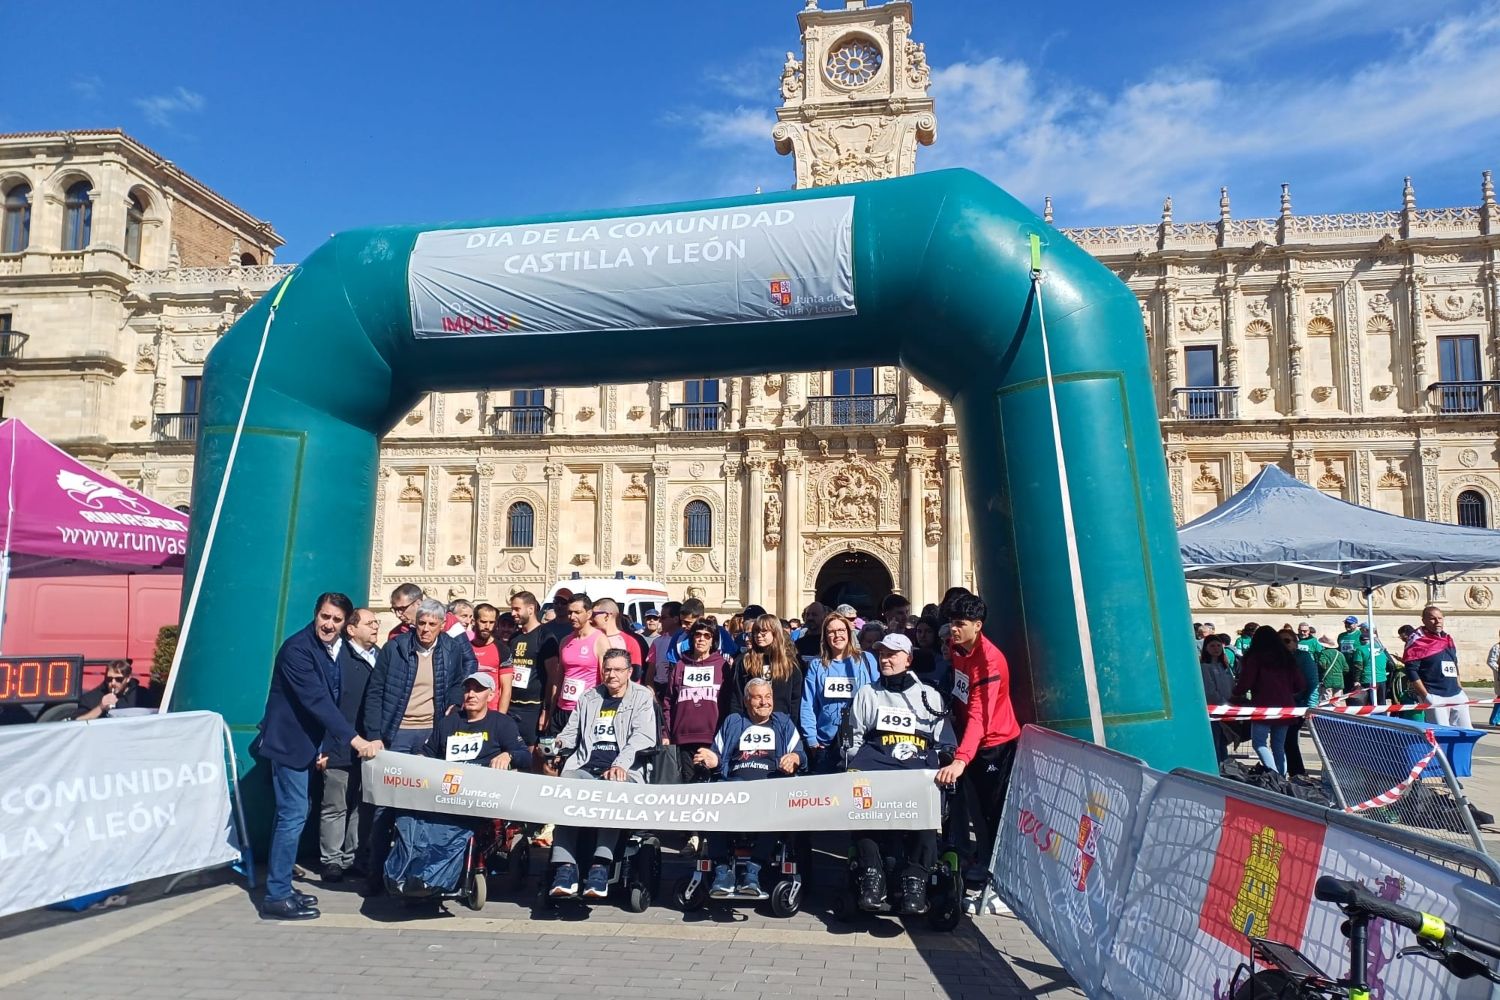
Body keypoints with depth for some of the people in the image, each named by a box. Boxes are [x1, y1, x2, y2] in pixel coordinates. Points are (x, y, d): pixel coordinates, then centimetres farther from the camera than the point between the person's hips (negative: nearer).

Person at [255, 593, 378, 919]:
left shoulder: (336, 649, 5)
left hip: (304, 741, 9)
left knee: (291, 813, 14)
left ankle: (280, 888, 24)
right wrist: (355, 740, -32)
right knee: (294, 815, -8)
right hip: (288, 741, -9)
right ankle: (276, 898, 0)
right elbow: (316, 700, -28)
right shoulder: (297, 648, -21)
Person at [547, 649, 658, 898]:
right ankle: (565, 867, -34)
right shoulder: (588, 698, 25)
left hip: (623, 770, -3)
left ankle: (600, 866, -39)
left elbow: (643, 736, -4)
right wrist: (559, 742, 2)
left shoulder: (642, 698, 11)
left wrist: (621, 764, -21)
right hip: (585, 767, 3)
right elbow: (571, 732, 27)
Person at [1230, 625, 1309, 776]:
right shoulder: (1287, 657, 10)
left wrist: (1236, 693, 11)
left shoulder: (1255, 657, -5)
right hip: (1285, 706, 5)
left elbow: (1245, 682, -8)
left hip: (1264, 706, -5)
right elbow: (1301, 685, 10)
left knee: (1259, 742, -2)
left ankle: (1273, 772, -21)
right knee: (1279, 746, 12)